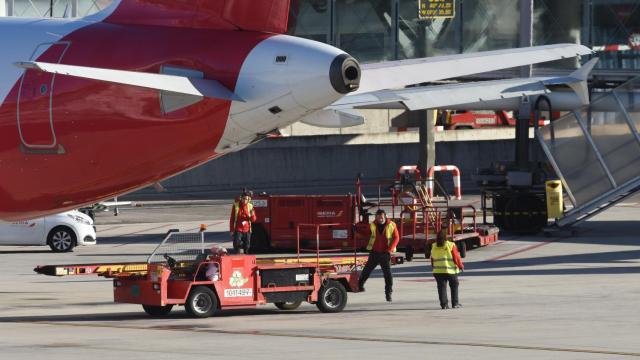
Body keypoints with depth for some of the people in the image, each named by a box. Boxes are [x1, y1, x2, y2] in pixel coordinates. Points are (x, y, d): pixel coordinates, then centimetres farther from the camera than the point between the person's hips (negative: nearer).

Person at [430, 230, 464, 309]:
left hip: (438, 271, 3)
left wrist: (434, 268, 22)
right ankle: (455, 303, 14)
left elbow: (432, 259, 9)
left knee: (442, 287, 6)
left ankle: (444, 304, 0)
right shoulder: (451, 246, -9)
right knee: (454, 286, 12)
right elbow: (456, 257, -6)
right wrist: (461, 266, 7)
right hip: (451, 270, -3)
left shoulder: (434, 247, 2)